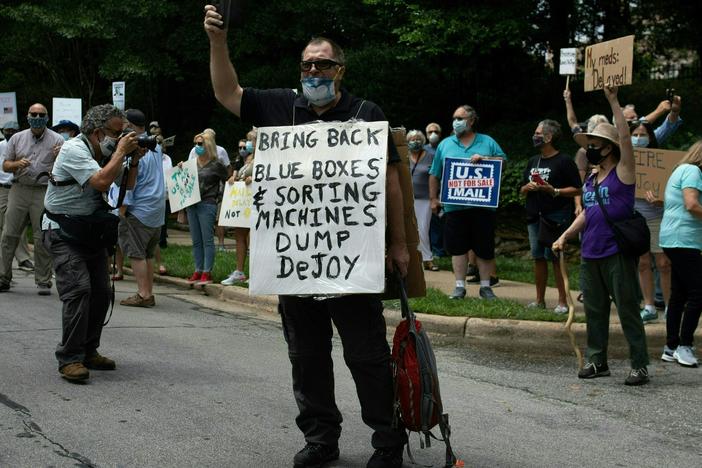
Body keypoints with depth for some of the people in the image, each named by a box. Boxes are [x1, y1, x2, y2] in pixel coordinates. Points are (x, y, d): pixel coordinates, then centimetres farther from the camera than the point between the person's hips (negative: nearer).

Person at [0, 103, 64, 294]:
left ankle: (43, 282, 4)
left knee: (43, 239, -2)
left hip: (44, 193, -2)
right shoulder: (17, 138, 12)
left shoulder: (57, 140, 5)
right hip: (19, 190, 2)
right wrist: (18, 164, -8)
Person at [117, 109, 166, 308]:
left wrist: (121, 211, -11)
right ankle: (149, 293, 16)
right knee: (148, 254, 13)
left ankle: (143, 294, -5)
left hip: (139, 210, -8)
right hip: (158, 209, 8)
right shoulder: (155, 145, 9)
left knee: (136, 253, -3)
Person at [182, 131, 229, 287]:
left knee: (207, 239, -4)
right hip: (192, 204, 6)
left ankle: (207, 273, -2)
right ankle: (198, 271, 16)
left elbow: (228, 183, 3)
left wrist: (218, 198, -3)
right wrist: (181, 170, 5)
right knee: (196, 240, 10)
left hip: (207, 205, -6)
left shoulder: (216, 165, -3)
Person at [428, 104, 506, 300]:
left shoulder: (488, 143, 9)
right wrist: (433, 198, 7)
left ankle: (485, 286, 13)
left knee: (485, 248, 3)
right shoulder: (445, 145, 12)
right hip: (454, 206, 1)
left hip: (482, 205, -1)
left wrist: (484, 159, -12)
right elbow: (435, 175, 13)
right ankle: (460, 286, 10)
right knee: (458, 248, 2)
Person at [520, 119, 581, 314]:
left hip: (555, 217, -7)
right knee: (538, 257, 9)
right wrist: (528, 187, -1)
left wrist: (554, 191, -19)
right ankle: (540, 300, 17)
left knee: (555, 256, -8)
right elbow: (522, 190, 21)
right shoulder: (533, 161, 18)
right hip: (534, 216, 7)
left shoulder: (564, 161, -5)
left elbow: (577, 189, -9)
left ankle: (562, 302, -1)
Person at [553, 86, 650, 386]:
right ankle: (597, 361, 21)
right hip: (589, 256, 7)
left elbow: (625, 138, -18)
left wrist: (613, 102, -20)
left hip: (616, 255, -7)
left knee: (627, 311, -2)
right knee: (594, 311, 12)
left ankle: (639, 365, 4)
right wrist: (565, 236, 13)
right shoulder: (590, 180, 14)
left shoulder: (622, 174, -6)